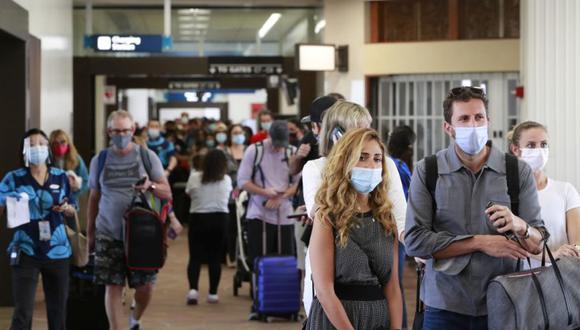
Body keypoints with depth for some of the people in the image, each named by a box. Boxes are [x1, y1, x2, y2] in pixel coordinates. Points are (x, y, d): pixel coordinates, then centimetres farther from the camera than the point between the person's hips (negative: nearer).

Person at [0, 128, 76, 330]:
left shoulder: (61, 177, 4)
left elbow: (73, 211, 13)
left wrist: (65, 208, -8)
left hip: (58, 251, 3)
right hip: (26, 252, -3)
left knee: (58, 310, 11)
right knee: (23, 313, -7)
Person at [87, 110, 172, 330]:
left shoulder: (147, 156, 3)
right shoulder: (99, 161, 7)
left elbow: (167, 193, 2)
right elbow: (94, 198, 14)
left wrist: (151, 186, -19)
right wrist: (89, 233, 14)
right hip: (108, 235, 1)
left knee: (145, 286, 1)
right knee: (113, 286, -2)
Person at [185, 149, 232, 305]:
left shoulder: (194, 178, -6)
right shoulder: (226, 180, -2)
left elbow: (189, 193, 9)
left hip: (197, 218, 0)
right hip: (219, 219, 0)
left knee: (195, 257, 3)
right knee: (215, 258, 8)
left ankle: (193, 289, -15)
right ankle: (213, 293, 8)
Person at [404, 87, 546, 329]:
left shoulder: (518, 171, 2)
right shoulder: (426, 172, -2)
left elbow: (537, 244, 1)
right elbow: (414, 241, -10)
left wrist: (519, 226, -21)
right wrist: (480, 242, -13)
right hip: (445, 307, -1)